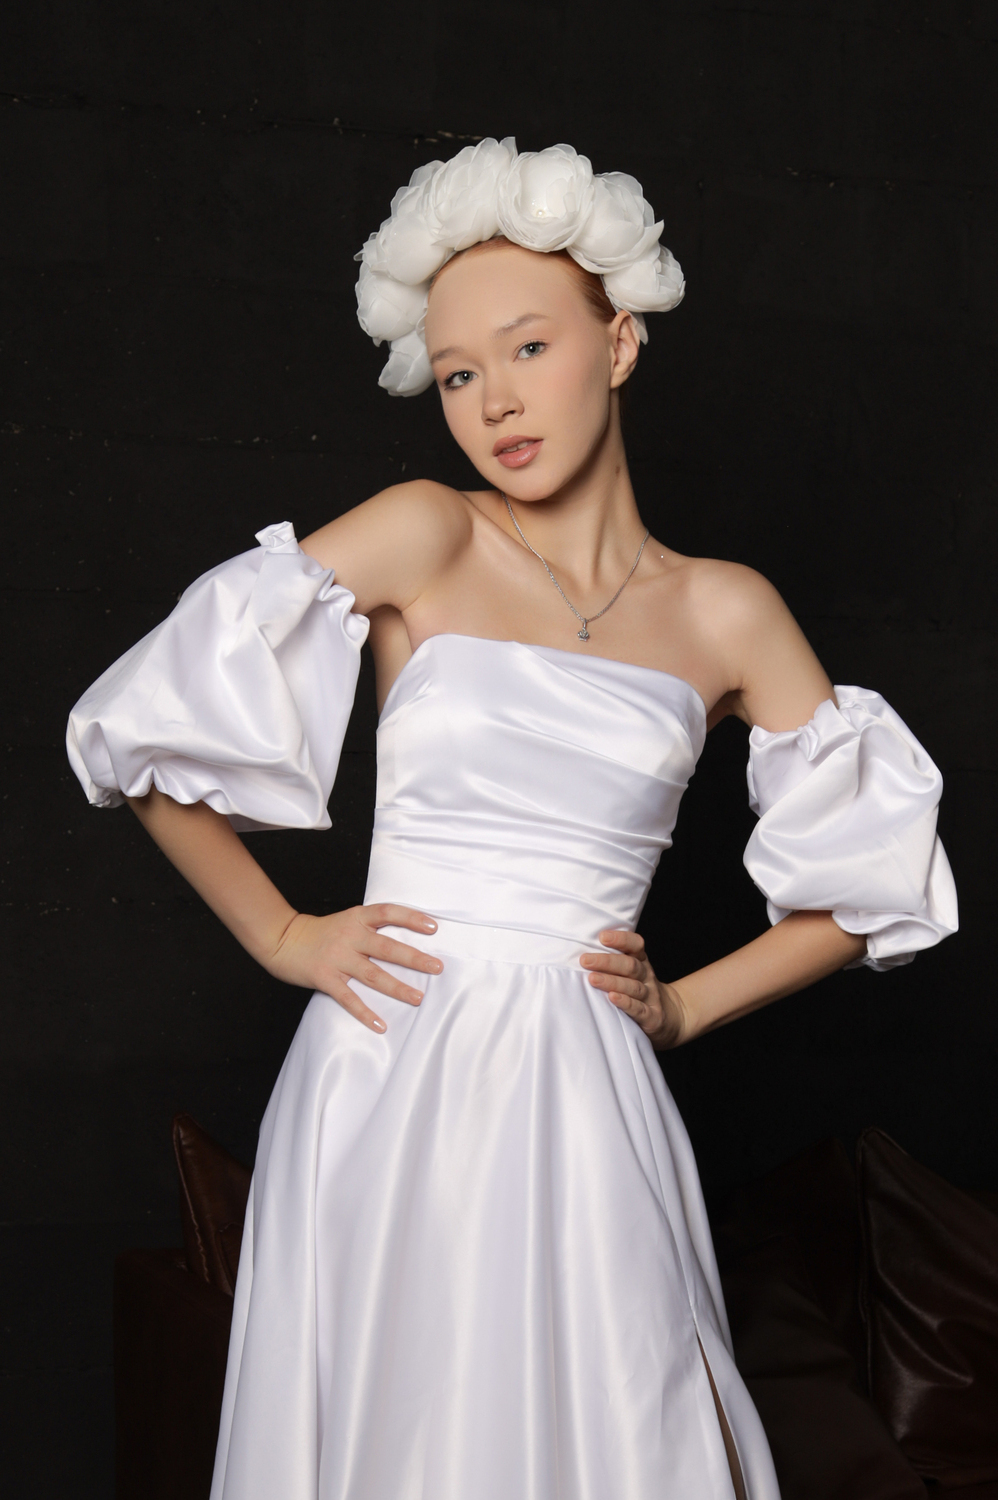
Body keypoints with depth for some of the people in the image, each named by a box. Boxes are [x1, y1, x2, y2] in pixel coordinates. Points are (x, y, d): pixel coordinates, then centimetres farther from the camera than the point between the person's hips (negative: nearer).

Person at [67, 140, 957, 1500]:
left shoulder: (727, 614, 5)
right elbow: (147, 723, 0)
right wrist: (282, 937, 2)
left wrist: (682, 1007, 5)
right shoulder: (425, 538, -1)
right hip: (389, 1083, -1)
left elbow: (865, 886, 13)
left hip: (585, 1100, 1)